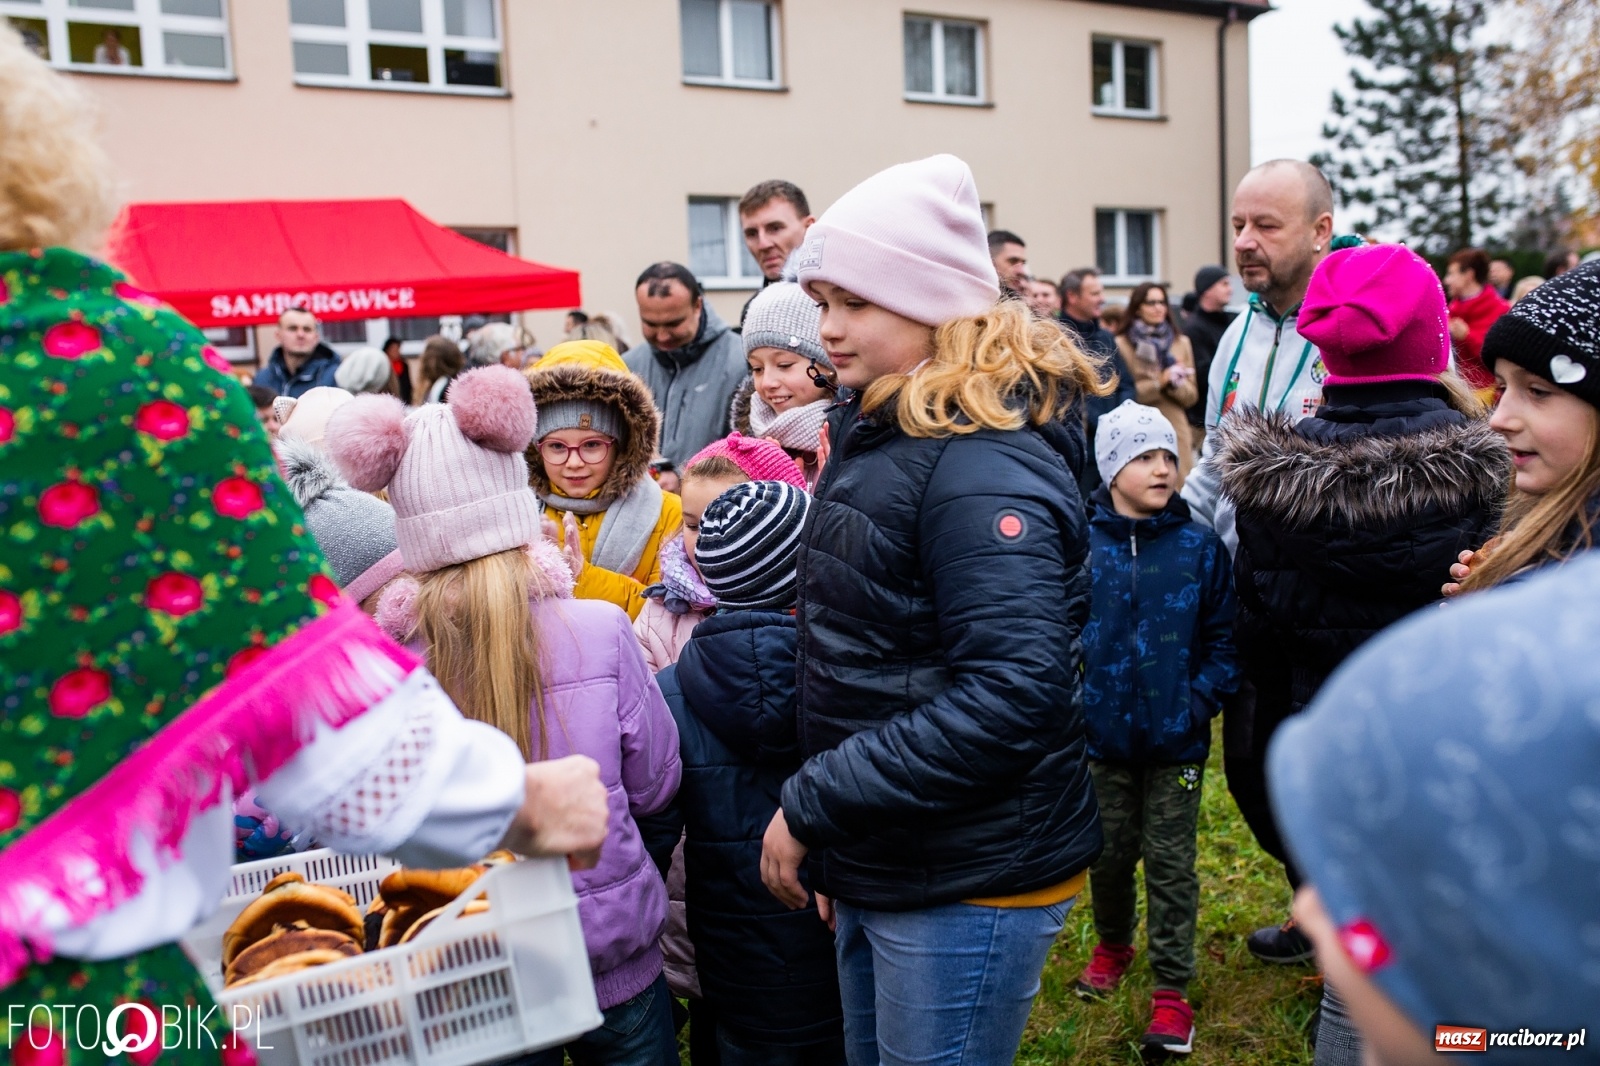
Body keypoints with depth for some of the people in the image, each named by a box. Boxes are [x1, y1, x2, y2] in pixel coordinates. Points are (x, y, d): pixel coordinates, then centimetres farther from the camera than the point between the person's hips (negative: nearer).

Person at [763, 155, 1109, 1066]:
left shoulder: (982, 462, -21)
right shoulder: (877, 431, 8)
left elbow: (1010, 695, -29)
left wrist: (811, 805, -22)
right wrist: (836, 846, 14)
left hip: (971, 884, -9)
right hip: (880, 869, 9)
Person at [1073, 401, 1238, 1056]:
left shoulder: (1201, 548, -5)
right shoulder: (1079, 544, -7)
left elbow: (1221, 639, -2)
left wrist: (1201, 701, -13)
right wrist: (1071, 705, -11)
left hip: (1176, 741, 0)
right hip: (1101, 736, 1)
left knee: (1172, 865, 9)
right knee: (1108, 853, 18)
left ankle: (1171, 989, 23)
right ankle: (1113, 945, 43)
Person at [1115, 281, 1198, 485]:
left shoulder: (1181, 343, 14)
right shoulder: (1121, 345, 1)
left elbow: (1191, 396, 12)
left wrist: (1175, 383, -9)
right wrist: (1159, 382, -14)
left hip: (1176, 433, 4)